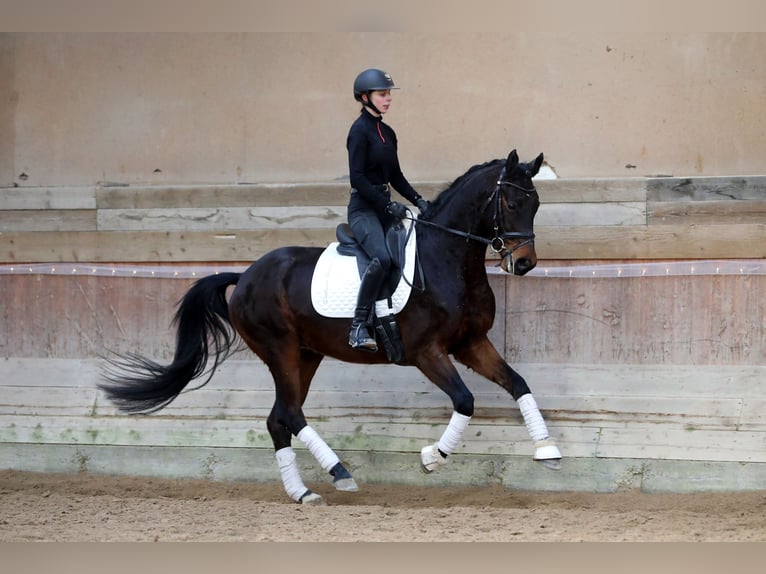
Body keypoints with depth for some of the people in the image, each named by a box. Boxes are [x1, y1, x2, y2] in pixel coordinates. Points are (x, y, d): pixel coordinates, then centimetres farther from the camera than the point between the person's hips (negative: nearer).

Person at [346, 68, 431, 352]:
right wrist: (388, 205, -19)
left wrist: (418, 201, 7)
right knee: (381, 258, -30)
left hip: (385, 208, 9)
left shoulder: (387, 133, 15)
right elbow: (357, 178, -16)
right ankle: (359, 327, -28)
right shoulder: (360, 130, -9)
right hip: (363, 208, -9)